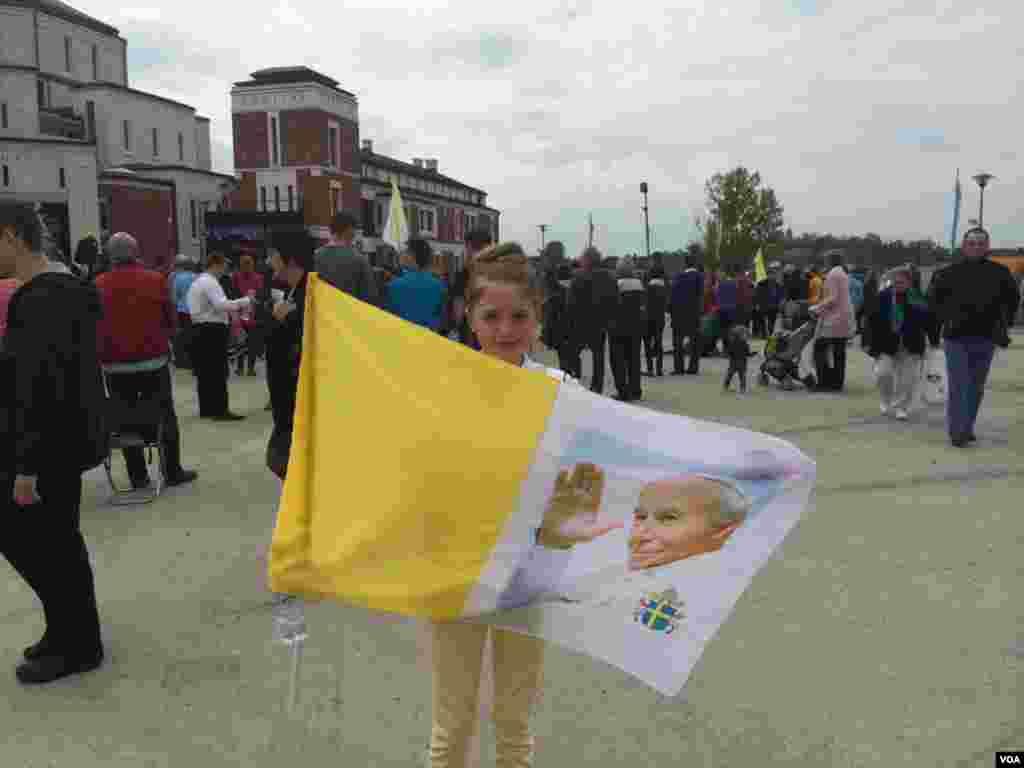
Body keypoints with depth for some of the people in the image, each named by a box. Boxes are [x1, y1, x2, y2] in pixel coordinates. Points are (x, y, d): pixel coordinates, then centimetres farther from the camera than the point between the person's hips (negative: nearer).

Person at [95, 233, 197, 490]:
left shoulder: (98, 285, -4)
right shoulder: (154, 279, -6)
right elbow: (170, 318, 3)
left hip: (116, 365, 1)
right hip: (153, 360, -1)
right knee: (164, 416, 10)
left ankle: (138, 476, 12)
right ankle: (173, 471, 14)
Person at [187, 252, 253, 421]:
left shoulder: (197, 281, 20)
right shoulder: (210, 282, -12)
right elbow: (221, 304, -23)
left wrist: (228, 312, 14)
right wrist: (245, 301, -17)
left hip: (200, 329, 10)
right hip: (212, 330, -10)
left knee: (204, 371, 10)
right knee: (218, 371, -8)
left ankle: (206, 409, 15)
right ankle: (220, 410, -8)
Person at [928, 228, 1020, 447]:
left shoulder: (999, 273, 3)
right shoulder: (949, 273, -2)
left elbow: (1012, 298, 17)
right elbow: (933, 298, 9)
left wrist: (1003, 322, 8)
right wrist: (944, 320, 0)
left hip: (985, 339, 3)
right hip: (956, 338, -3)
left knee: (977, 388, 10)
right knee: (958, 387, -7)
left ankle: (967, 428, 22)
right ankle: (957, 432, -4)